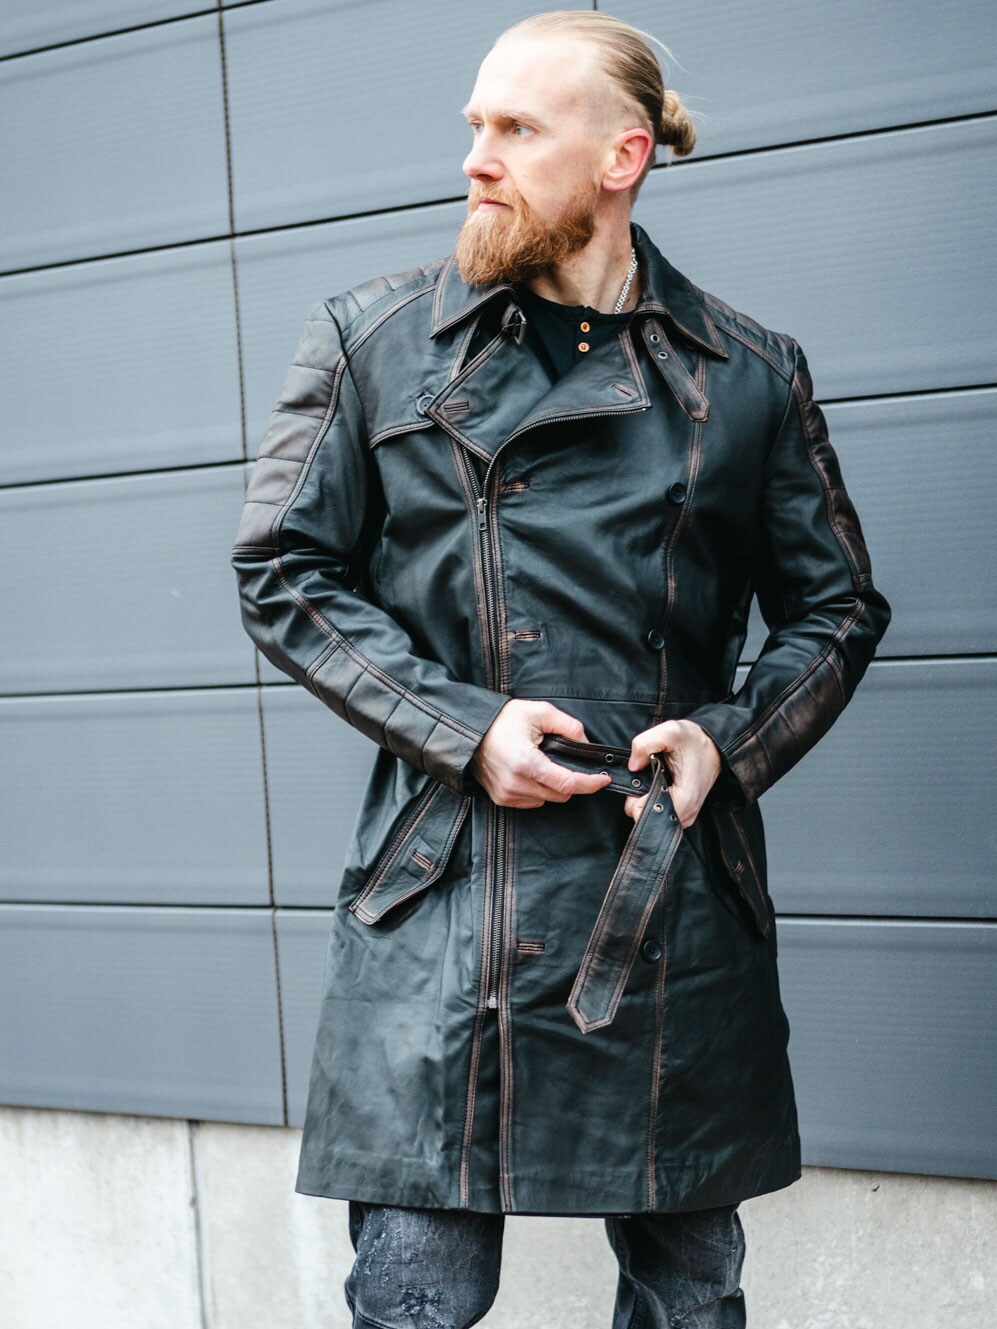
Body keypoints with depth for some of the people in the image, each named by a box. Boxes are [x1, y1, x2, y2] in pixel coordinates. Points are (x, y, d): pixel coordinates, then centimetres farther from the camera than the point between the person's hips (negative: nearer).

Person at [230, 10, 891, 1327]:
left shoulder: (752, 372, 8)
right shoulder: (367, 340, 5)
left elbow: (839, 608, 14)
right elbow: (282, 573, 4)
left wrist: (731, 739, -5)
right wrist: (462, 727, -8)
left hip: (677, 891, 2)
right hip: (441, 891, -1)